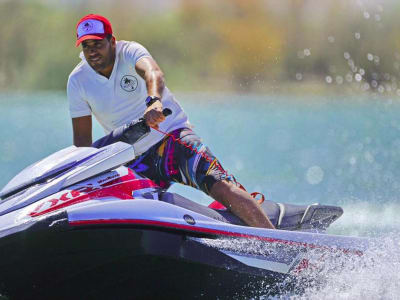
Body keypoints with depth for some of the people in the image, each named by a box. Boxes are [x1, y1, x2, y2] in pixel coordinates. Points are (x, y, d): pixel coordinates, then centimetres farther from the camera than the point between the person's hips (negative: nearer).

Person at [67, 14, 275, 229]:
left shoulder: (130, 52, -12)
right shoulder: (77, 81, 0)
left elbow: (152, 72, -36)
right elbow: (82, 137, 4)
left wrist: (154, 100, -58)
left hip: (172, 137, -4)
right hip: (134, 162, 5)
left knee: (220, 186, -24)